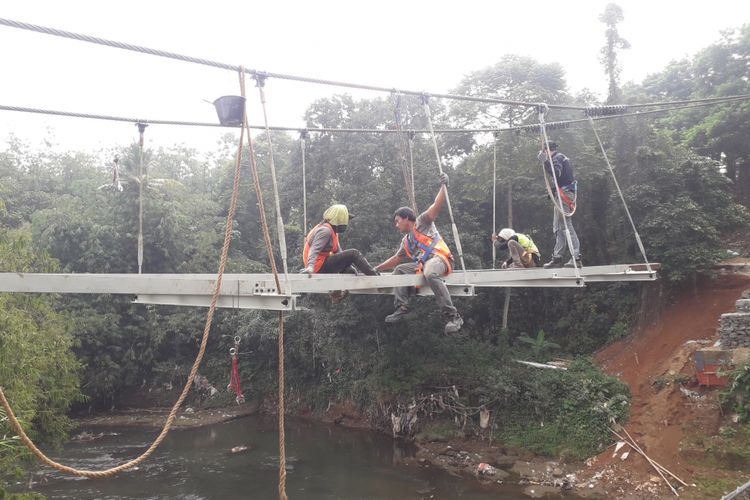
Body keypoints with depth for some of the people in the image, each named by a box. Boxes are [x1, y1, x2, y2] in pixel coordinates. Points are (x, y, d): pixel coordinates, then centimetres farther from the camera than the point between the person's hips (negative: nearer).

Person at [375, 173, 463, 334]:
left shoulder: (421, 223, 7)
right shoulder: (406, 241, 28)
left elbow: (437, 206, -6)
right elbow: (396, 259, 33)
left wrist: (443, 186, -15)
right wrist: (376, 268, 30)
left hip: (439, 258, -9)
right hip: (423, 264, 9)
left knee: (430, 274, -40)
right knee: (399, 270, 11)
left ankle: (453, 316, -42)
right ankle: (402, 308, -5)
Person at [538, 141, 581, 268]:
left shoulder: (557, 157, -7)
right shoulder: (562, 157, 24)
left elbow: (556, 173, -24)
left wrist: (545, 161, -26)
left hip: (563, 193, -11)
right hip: (566, 193, 11)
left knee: (566, 225, -14)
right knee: (558, 227, 12)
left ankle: (576, 257, -19)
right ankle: (557, 257, 15)